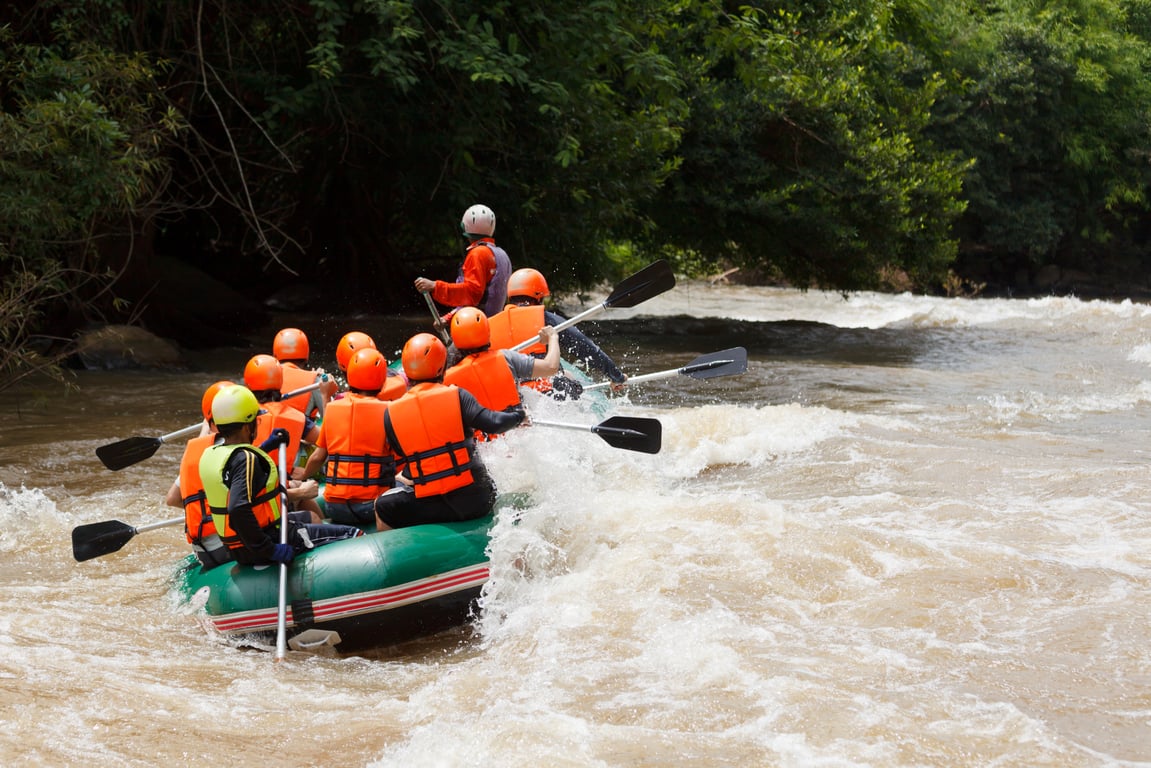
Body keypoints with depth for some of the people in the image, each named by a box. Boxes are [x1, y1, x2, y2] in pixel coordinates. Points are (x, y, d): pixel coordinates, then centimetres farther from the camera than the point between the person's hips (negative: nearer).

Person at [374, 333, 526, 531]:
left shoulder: (391, 414, -2)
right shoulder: (457, 396, -7)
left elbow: (400, 457, 9)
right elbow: (493, 424, -14)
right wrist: (518, 415, 5)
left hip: (430, 507, 0)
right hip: (476, 500, 0)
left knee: (382, 507, 25)